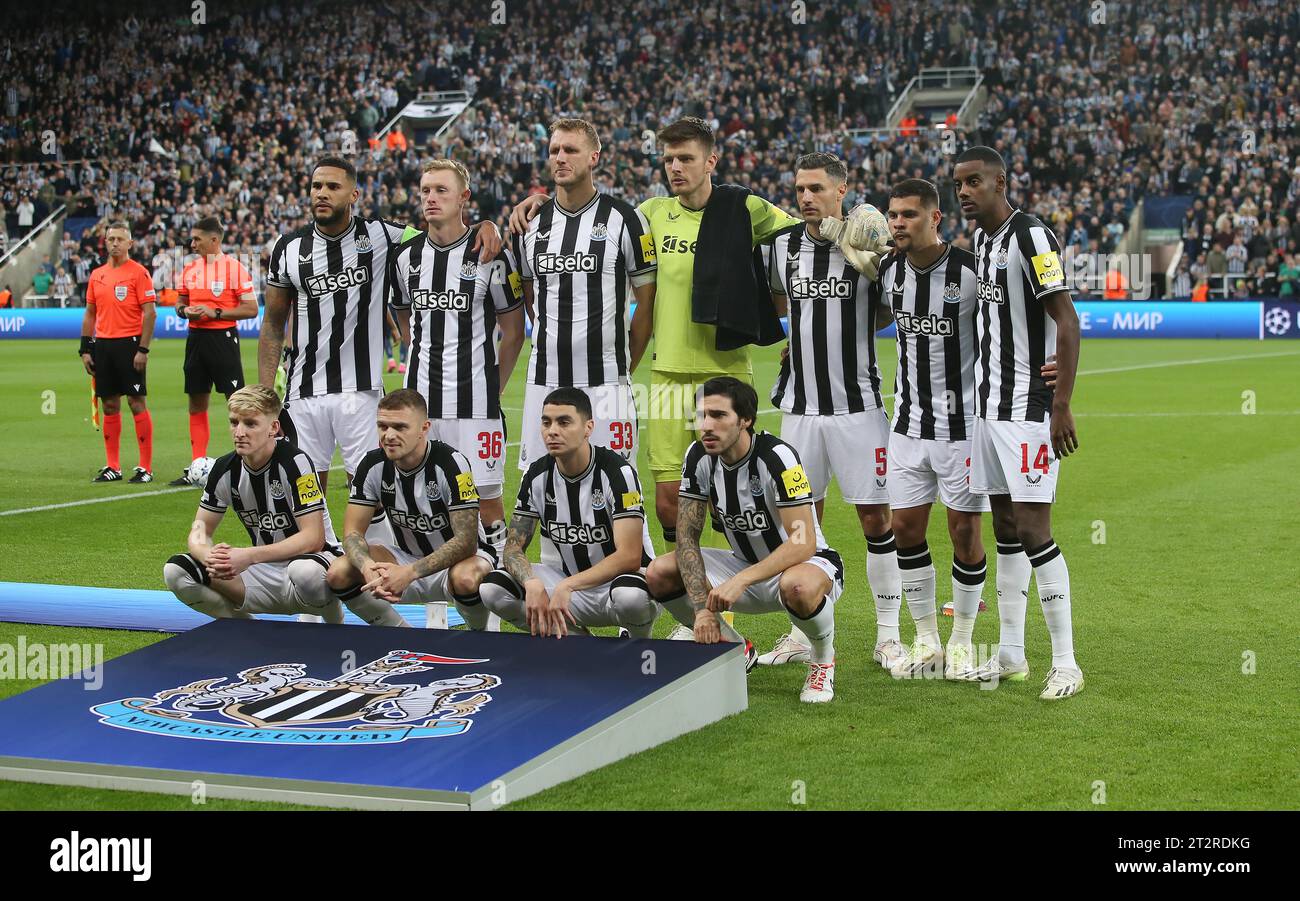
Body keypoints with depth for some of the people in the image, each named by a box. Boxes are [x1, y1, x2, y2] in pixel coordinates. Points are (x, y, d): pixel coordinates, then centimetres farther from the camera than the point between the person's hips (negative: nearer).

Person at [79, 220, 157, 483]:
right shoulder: (97, 275, 13)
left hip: (129, 344, -6)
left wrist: (143, 349, -15)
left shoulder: (138, 272, -5)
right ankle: (112, 467, 14)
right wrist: (85, 349, 12)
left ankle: (146, 468, -1)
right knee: (109, 404, 8)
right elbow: (90, 314, 18)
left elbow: (150, 313, -10)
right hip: (103, 344, 6)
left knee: (136, 402, -5)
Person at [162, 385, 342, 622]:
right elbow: (199, 532, 3)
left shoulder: (295, 462, -17)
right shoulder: (226, 469, -1)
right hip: (262, 572, 5)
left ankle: (336, 627, -6)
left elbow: (313, 537, -22)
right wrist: (210, 556, -23)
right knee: (176, 571, -14)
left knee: (306, 572, -42)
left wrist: (250, 556, -31)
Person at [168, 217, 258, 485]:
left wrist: (216, 313, -16)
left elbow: (251, 309, -10)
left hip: (223, 338, -6)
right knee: (196, 403, 9)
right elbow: (180, 303, 22)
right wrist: (185, 311, -2)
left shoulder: (234, 268, -8)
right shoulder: (190, 269, 11)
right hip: (196, 339, 7)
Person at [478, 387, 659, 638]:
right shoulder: (537, 475, -3)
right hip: (565, 582, 4)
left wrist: (567, 587, -35)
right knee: (492, 587, -19)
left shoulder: (618, 472, -17)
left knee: (631, 596, -41)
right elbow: (513, 547, -4)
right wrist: (532, 584, -28)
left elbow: (629, 556, -24)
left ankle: (638, 645, -3)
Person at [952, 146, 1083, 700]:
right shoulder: (981, 239, 13)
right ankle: (1010, 654, 18)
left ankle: (1065, 662, 0)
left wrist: (1061, 406, -22)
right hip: (989, 405, 8)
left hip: (1028, 409, -8)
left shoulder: (1031, 238, -14)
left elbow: (1067, 323, -17)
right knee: (1005, 529, 11)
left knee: (1032, 530, -9)